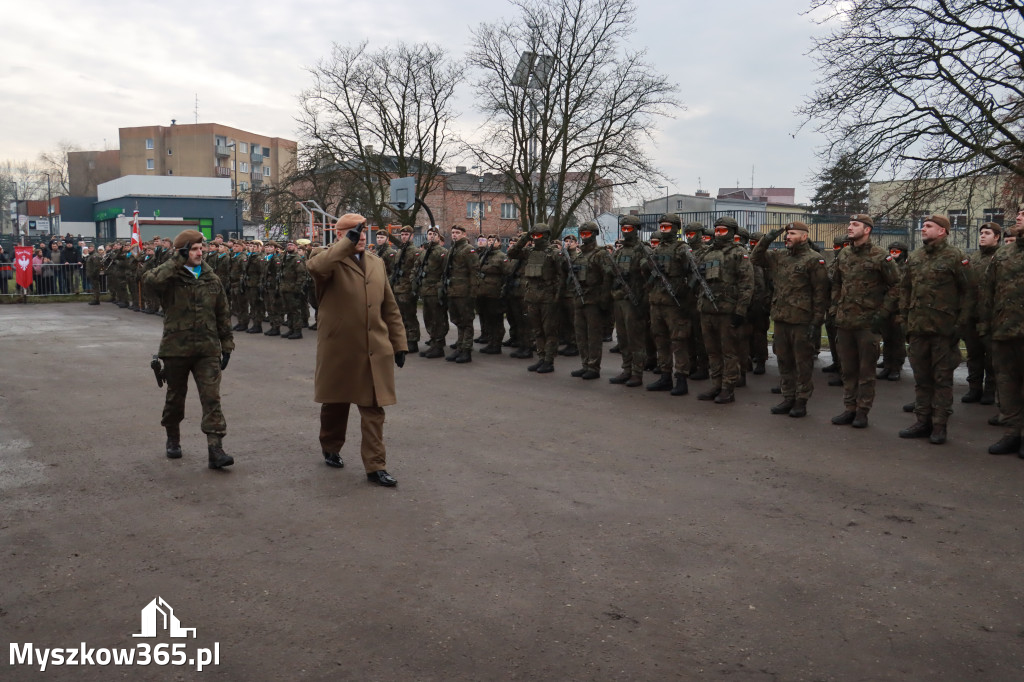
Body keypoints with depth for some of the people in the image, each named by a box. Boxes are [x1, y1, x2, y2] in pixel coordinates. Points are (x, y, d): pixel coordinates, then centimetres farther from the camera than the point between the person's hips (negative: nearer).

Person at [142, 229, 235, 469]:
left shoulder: (212, 280, 8)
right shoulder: (171, 277, -3)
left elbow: (223, 315, 13)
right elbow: (151, 280, -28)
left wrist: (227, 345, 10)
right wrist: (177, 261, -22)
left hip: (208, 350, 2)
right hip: (176, 348, -1)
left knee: (212, 397, -8)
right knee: (175, 397, 14)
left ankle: (215, 449, -11)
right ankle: (173, 439, 36)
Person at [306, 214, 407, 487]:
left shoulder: (376, 263, 12)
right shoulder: (329, 259, -4)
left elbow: (390, 307, 14)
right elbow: (315, 266, -31)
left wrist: (399, 342, 11)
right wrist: (348, 242, -32)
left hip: (375, 350, 3)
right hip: (339, 349, -3)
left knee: (374, 408, -1)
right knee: (335, 404, 15)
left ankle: (375, 467, 4)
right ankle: (331, 449, 38)